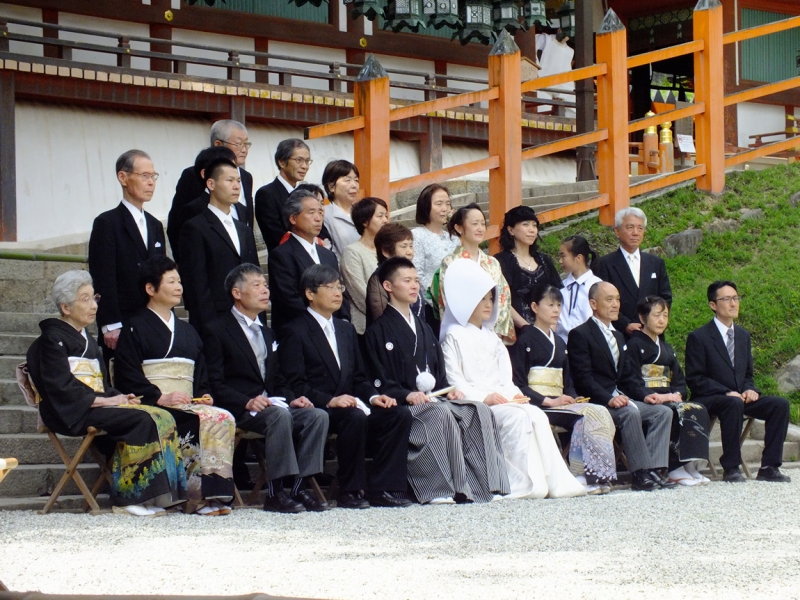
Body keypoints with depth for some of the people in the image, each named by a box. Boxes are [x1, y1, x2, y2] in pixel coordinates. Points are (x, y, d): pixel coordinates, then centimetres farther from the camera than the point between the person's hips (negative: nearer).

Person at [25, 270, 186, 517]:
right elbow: (62, 387, -15)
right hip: (72, 413, -8)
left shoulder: (86, 338, 24)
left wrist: (119, 396, 1)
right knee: (142, 420, -28)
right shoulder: (53, 339, -4)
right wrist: (105, 400, -17)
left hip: (97, 406, 8)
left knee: (162, 419, -15)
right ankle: (127, 499, -25)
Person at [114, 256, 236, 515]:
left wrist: (204, 395, 2)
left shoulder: (187, 331, 27)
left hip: (189, 405, 6)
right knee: (201, 422, -33)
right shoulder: (136, 329, 6)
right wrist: (159, 397, -18)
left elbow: (201, 375, 25)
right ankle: (199, 497, -31)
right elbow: (127, 376, -5)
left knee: (223, 419, -27)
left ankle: (214, 494, -33)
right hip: (152, 407, -6)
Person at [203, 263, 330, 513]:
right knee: (279, 416, -36)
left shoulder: (267, 333, 25)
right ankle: (275, 493, -32)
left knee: (318, 416, -18)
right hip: (239, 409, -7)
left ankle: (299, 487, -21)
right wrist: (247, 402, -22)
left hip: (272, 402, 7)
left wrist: (291, 399, 2)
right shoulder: (218, 331, 0)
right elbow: (215, 384, -8)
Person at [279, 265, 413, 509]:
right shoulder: (296, 332, -2)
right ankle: (350, 492, -24)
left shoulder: (346, 330, 22)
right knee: (355, 417, -36)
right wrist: (329, 401, -24)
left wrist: (373, 396, 0)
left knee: (400, 414, -16)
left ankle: (382, 489, -16)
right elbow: (296, 385, -11)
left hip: (348, 403, 7)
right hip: (317, 410, -7)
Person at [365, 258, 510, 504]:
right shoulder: (379, 330, 3)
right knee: (443, 414, -36)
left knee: (480, 411, -19)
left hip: (433, 398, 7)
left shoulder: (424, 328, 27)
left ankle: (486, 483, -27)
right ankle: (456, 488, -34)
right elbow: (378, 379, -6)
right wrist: (407, 395, -21)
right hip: (402, 404, -7)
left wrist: (448, 390, 3)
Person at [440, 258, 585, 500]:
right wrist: (484, 397, -19)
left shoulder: (492, 338, 26)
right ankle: (524, 482, -34)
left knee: (536, 415, -22)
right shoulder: (454, 336, 3)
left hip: (501, 400, 7)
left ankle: (554, 480, -29)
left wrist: (512, 393, -4)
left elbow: (505, 376, 19)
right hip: (473, 404, -7)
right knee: (517, 417, -32)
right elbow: (454, 380, -8)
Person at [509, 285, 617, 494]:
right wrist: (549, 401, -18)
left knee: (601, 414, -23)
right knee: (588, 416, -29)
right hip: (537, 406, -7)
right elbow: (518, 385, -8)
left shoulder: (559, 343, 24)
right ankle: (582, 476, -27)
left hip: (560, 403, 7)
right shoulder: (524, 340, 0)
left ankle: (595, 476, -28)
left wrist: (572, 398, 1)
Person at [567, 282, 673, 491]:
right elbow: (583, 378, -14)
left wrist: (621, 396, 2)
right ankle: (641, 474, -32)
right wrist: (609, 399, -26)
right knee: (630, 413, -34)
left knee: (663, 411, -11)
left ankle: (653, 469, -22)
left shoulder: (618, 337, 24)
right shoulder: (580, 335, -4)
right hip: (596, 402, -8)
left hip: (619, 397, 8)